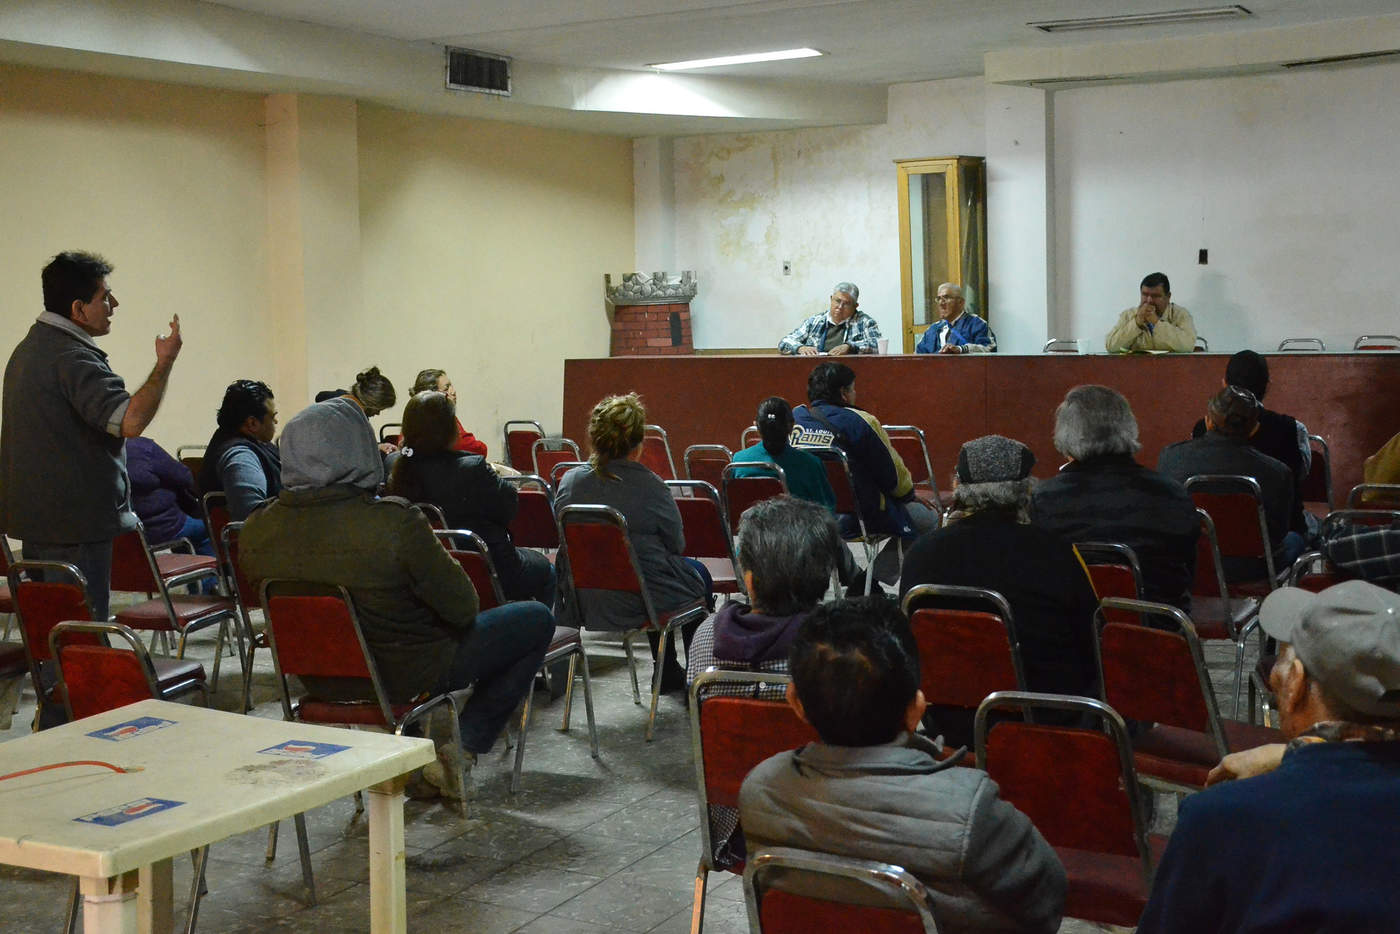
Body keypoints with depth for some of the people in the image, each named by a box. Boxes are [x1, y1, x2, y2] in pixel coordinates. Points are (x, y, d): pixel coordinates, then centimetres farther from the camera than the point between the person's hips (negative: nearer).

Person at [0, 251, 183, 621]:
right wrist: (165, 362, -22)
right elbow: (131, 420, -31)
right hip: (74, 524, -10)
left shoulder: (30, 347, 15)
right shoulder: (72, 358, -20)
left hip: (37, 517, 10)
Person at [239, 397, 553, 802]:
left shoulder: (257, 529, -13)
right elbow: (461, 607, -19)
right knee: (536, 620, 12)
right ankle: (464, 750, 13)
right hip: (407, 676, -6)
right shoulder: (394, 523, -30)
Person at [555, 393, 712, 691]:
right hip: (638, 604, -5)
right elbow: (676, 545, -8)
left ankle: (668, 674, 42)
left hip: (587, 601, 6)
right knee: (698, 574, 26)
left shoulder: (569, 482, -8)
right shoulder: (650, 487, -20)